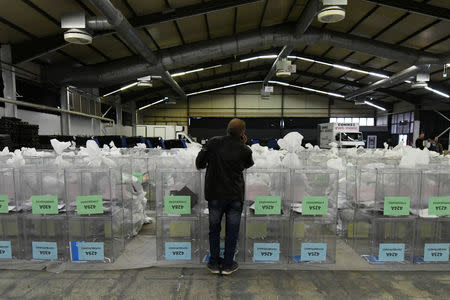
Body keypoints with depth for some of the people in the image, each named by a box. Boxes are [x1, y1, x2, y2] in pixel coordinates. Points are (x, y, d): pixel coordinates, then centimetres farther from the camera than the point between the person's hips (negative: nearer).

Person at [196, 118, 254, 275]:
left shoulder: (214, 143, -6)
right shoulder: (244, 149, -6)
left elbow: (199, 163, -2)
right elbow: (249, 164, 15)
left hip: (215, 194, 1)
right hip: (235, 196, -1)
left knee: (214, 229, 15)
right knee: (232, 231, 12)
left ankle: (214, 263, 25)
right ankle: (228, 265, 21)